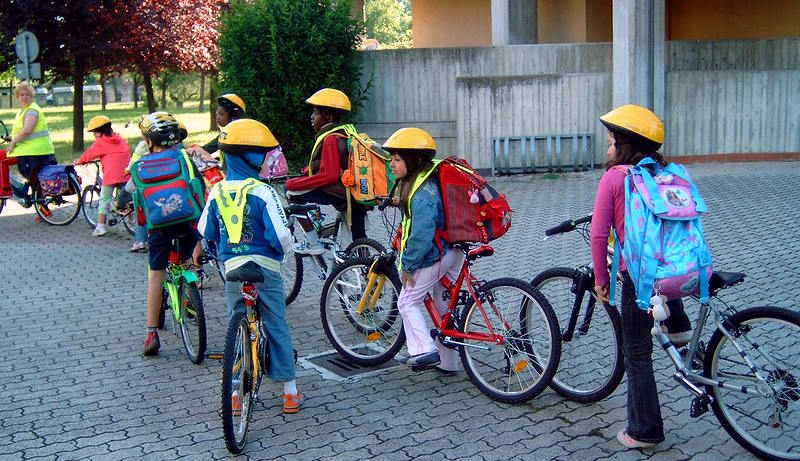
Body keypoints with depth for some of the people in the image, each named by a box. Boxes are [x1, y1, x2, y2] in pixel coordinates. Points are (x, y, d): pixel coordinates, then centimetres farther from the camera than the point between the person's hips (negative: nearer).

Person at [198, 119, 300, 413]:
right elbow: (280, 234, -16)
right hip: (265, 268, -4)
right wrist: (284, 250, 5)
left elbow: (205, 232, 10)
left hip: (232, 268, 4)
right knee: (276, 328, 6)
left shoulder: (217, 192, 3)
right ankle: (290, 392, 12)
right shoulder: (262, 192, -13)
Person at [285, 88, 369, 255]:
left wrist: (295, 184, -18)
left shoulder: (331, 138, -14)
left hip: (338, 194, -9)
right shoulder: (347, 130, 13)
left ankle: (314, 244, 0)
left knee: (293, 192, -2)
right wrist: (309, 169, 22)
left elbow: (329, 176, -24)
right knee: (359, 241, 19)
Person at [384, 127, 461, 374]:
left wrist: (408, 264, -19)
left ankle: (424, 350, -6)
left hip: (433, 256, -10)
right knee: (445, 306, 16)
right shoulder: (429, 180, 7)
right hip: (453, 251, 10)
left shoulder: (423, 194, -24)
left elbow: (422, 234, -28)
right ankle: (447, 361, 25)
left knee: (407, 302, 4)